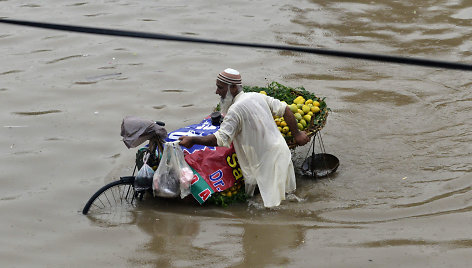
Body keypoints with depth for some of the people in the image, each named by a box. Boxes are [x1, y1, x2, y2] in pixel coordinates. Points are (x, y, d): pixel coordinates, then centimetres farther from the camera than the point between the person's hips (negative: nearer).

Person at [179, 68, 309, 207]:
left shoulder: (235, 110, -19)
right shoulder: (258, 96, 6)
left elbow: (221, 139, -24)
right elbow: (285, 109, 12)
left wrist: (192, 140, -17)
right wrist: (297, 134, 19)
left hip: (267, 160, -9)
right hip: (282, 152, 9)